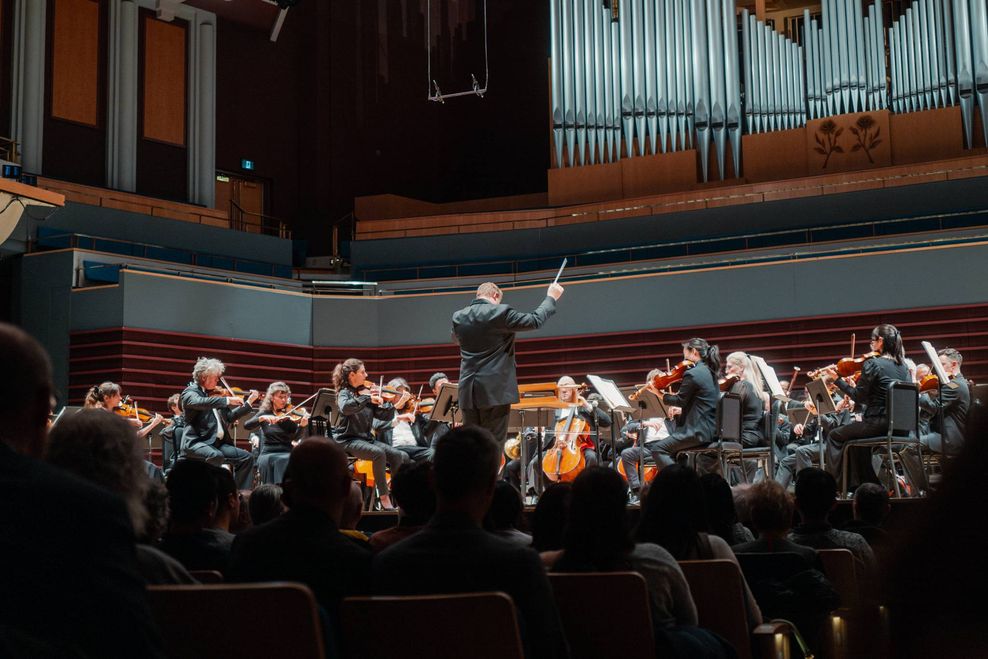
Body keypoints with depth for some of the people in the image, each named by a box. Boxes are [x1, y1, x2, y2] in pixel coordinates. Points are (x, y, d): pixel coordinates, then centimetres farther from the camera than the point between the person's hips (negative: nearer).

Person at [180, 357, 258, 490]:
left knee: (247, 458, -5)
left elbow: (230, 417, 23)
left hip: (218, 443, 7)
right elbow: (199, 402, -26)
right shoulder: (190, 392, -1)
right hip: (196, 443, -7)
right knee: (216, 456, -35)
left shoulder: (215, 394, 19)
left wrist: (249, 402, 17)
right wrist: (227, 400, -31)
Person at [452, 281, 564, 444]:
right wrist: (551, 297, 15)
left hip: (468, 391, 5)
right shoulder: (501, 312, -9)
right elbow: (535, 320, -1)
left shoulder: (458, 317, 6)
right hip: (495, 390, -5)